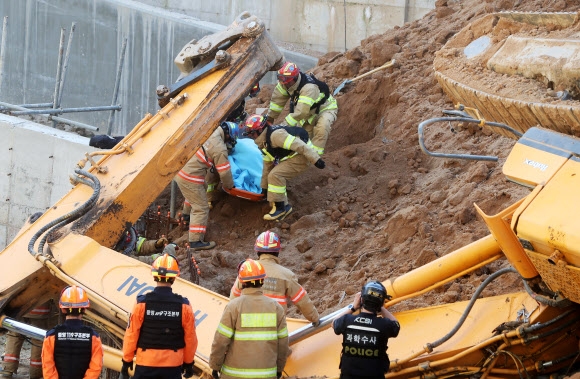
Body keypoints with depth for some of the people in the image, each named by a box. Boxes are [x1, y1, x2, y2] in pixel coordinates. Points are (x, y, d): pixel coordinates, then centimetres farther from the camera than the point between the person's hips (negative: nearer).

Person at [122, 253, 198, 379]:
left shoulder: (142, 303, -10)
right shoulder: (184, 306, -6)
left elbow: (131, 335, -6)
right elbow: (190, 339, 0)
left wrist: (127, 360, 6)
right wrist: (188, 363, 14)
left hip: (146, 364, -1)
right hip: (173, 366, 1)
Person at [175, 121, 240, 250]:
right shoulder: (220, 149, -18)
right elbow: (224, 172, -9)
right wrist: (229, 185, 12)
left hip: (179, 170, 9)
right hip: (190, 178, -9)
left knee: (192, 196, 37)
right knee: (201, 208, -1)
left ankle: (187, 214, 62)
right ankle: (196, 241, -2)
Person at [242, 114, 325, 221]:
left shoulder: (275, 135, -24)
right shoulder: (264, 143, 11)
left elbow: (299, 145, -29)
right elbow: (268, 165, 21)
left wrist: (316, 160, -32)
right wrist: (264, 186, 24)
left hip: (299, 157, -11)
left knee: (275, 175, -21)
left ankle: (280, 208, -13)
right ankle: (284, 206, 17)